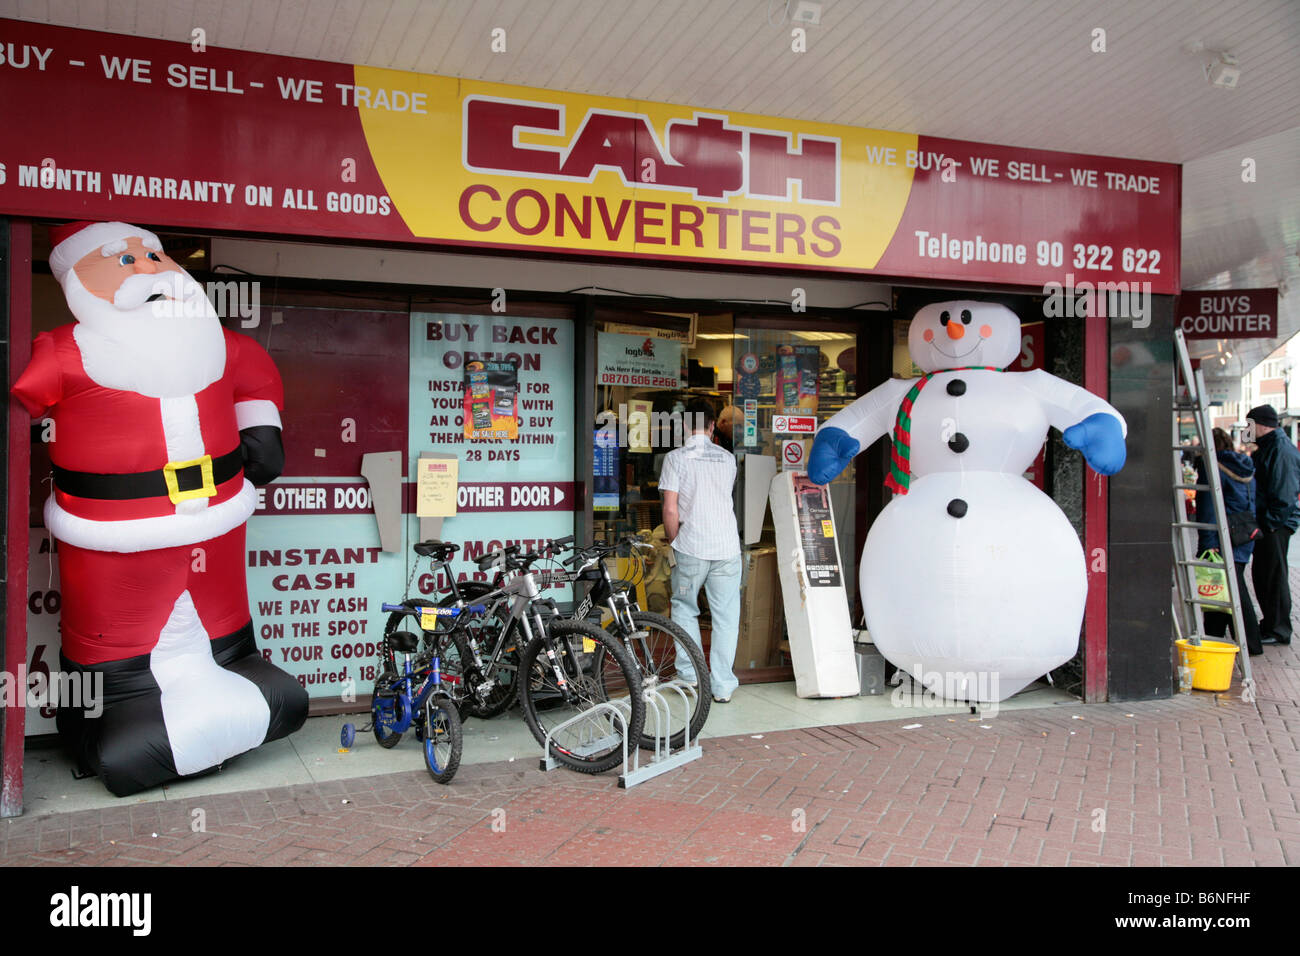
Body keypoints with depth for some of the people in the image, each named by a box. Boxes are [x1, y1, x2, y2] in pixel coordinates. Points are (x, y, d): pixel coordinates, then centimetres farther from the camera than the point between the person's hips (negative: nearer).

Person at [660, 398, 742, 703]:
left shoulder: (676, 457, -4)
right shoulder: (727, 459, 9)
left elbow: (670, 509, -9)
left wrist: (674, 543, 4)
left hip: (691, 548, -3)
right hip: (728, 547, 3)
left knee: (684, 608, 17)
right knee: (726, 616, 7)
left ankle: (689, 672, 16)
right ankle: (722, 686, 9)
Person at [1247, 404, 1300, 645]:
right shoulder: (1267, 447, 16)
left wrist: (1270, 523, -20)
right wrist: (1259, 521, 18)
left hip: (1276, 525, -10)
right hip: (1266, 522, 10)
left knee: (1273, 575, -4)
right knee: (1262, 574, 15)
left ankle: (1278, 630, 4)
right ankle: (1270, 624, 25)